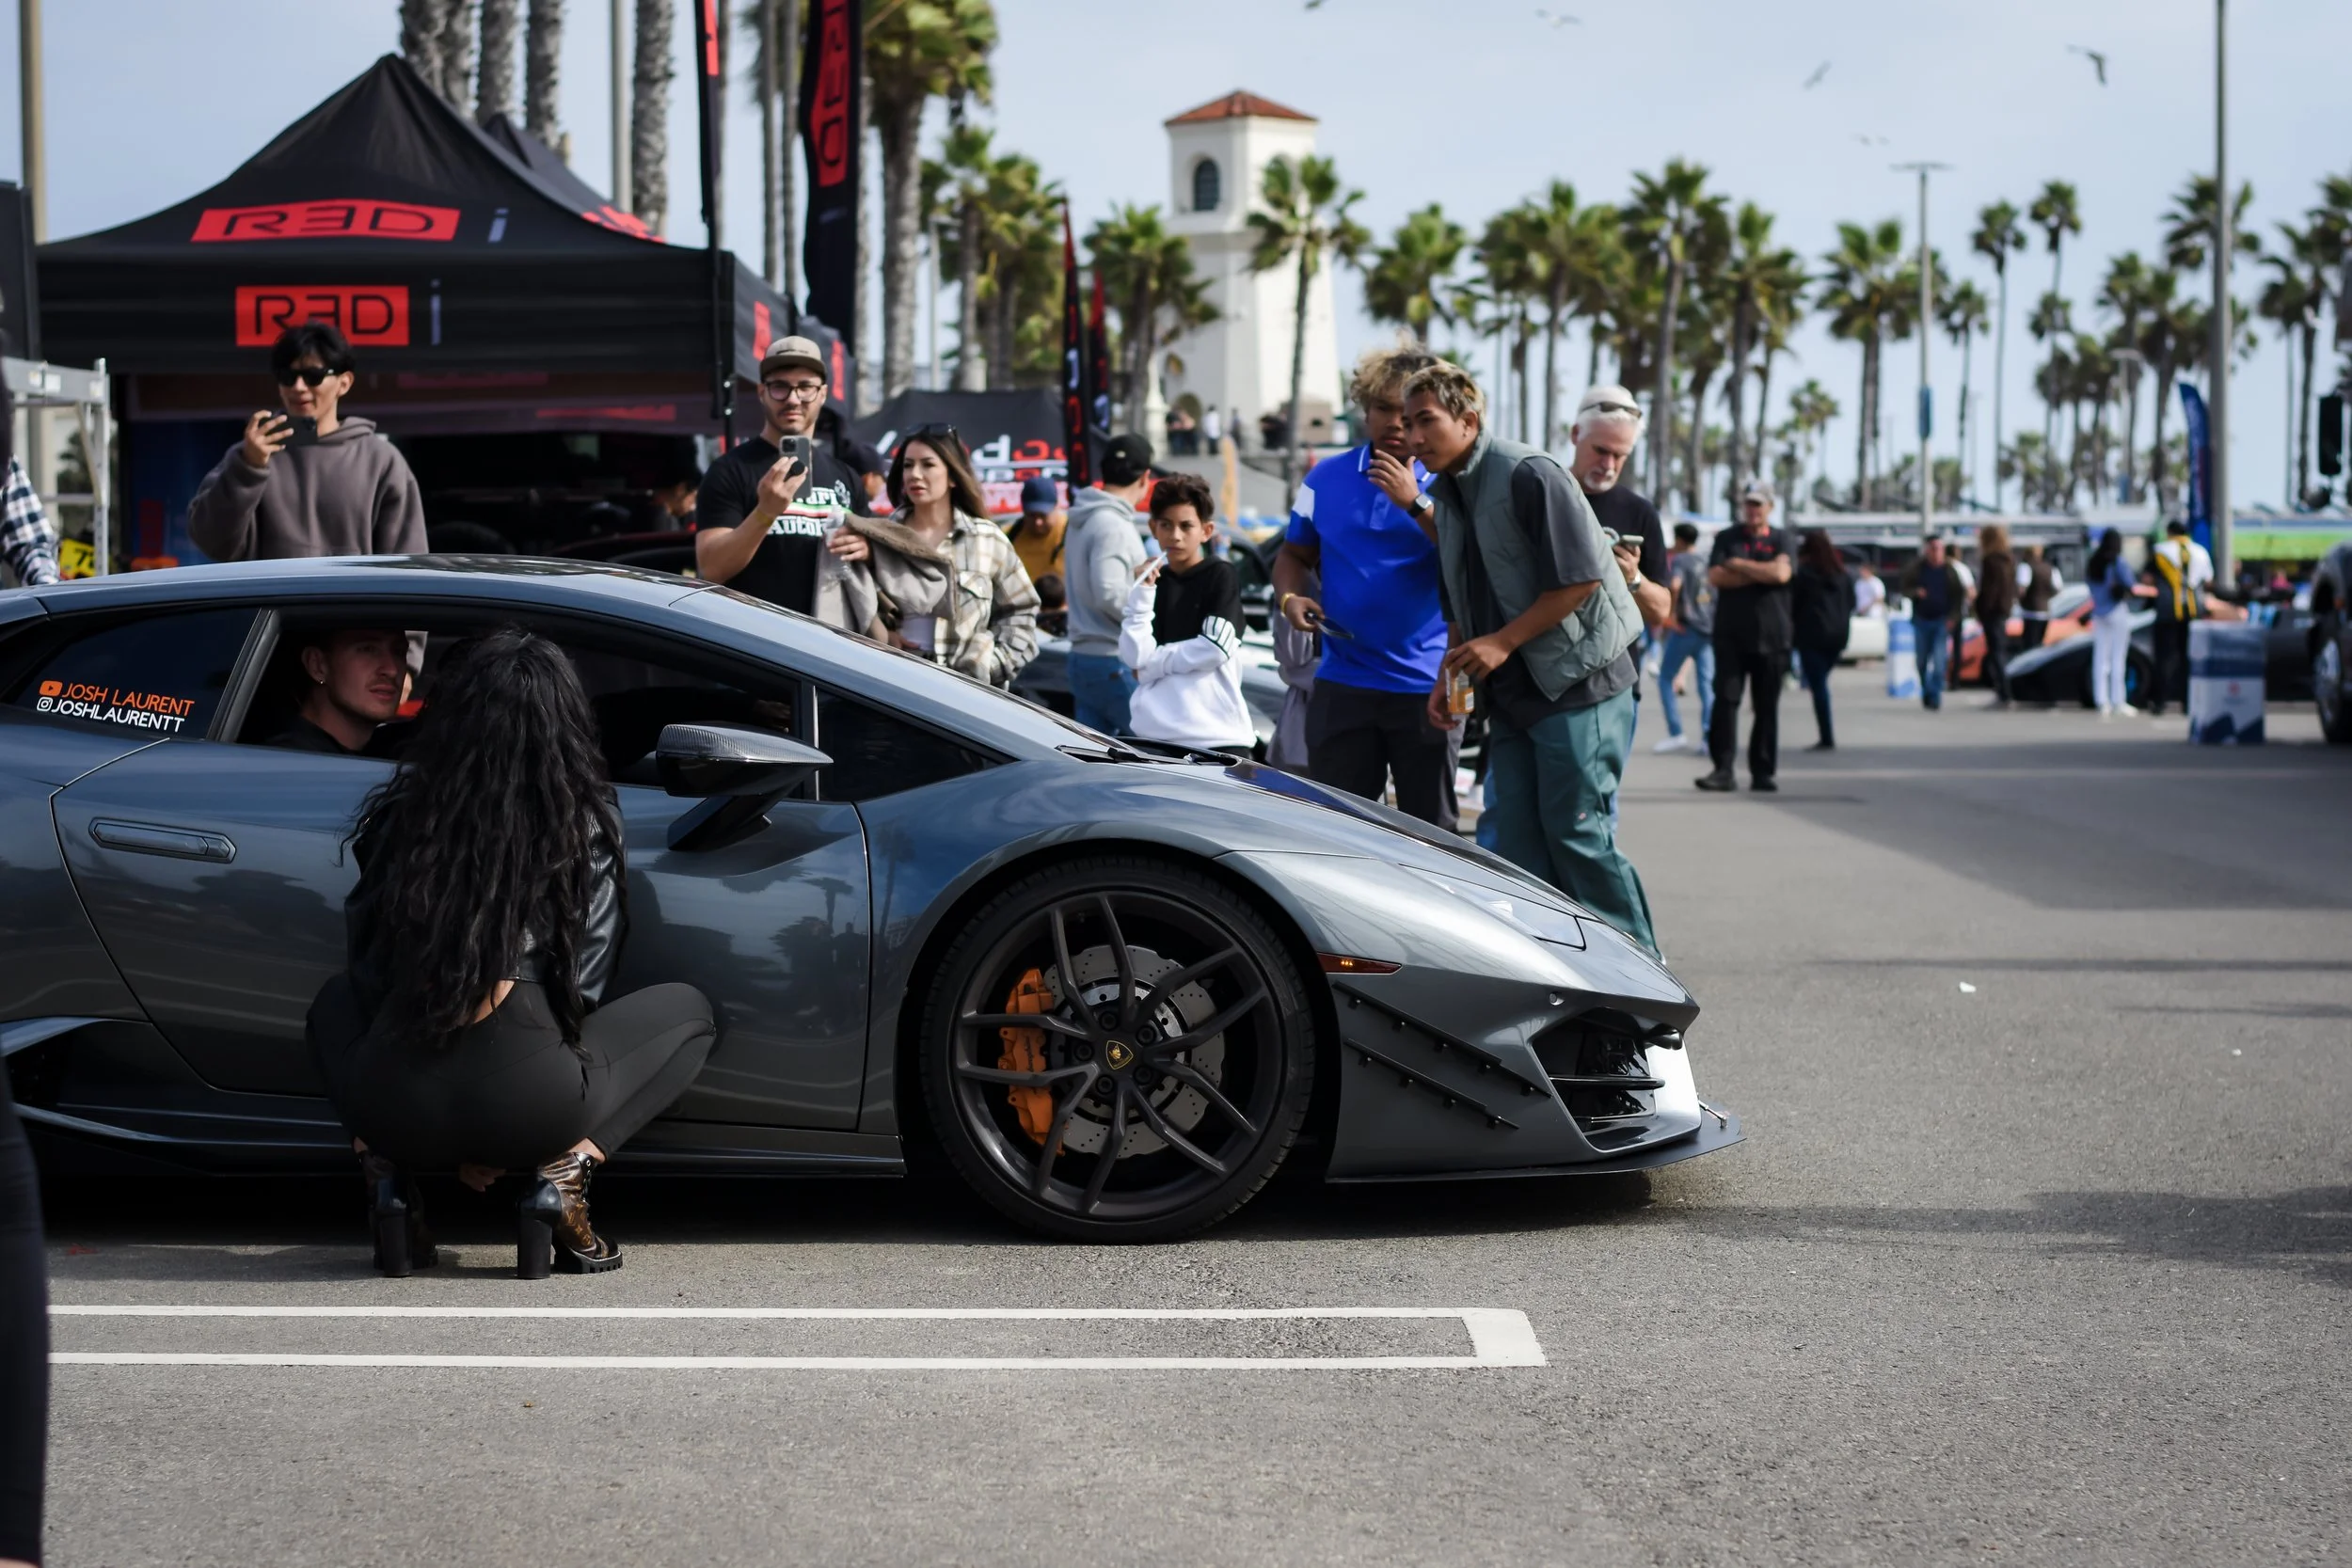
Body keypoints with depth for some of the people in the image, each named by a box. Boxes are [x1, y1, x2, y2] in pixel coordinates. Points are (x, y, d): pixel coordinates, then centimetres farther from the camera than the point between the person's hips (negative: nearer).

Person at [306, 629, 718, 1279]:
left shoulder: (396, 817, 8)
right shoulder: (588, 827, 3)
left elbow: (365, 963, 15)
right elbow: (584, 982, 6)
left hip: (393, 1105, 3)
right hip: (526, 1102, -3)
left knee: (336, 1000, 38)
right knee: (687, 1009, 23)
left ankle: (388, 1176, 12)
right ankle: (560, 1177, 1)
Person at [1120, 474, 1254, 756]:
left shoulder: (1221, 576, 3)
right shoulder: (1152, 581, 13)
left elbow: (1215, 648, -10)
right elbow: (1135, 656, 0)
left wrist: (1153, 662, -3)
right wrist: (1142, 592, -7)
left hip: (1217, 735, -3)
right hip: (1154, 734, 3)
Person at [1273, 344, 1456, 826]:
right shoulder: (1327, 478, 7)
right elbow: (1294, 554, 18)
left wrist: (1416, 503, -22)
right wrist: (1289, 597, -4)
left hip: (1425, 685, -3)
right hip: (1343, 681, 3)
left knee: (1431, 829, 4)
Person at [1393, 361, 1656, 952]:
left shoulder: (1528, 475, -14)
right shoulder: (1448, 492, 14)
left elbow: (1581, 579, -18)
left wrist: (1501, 643, -18)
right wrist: (1450, 676, 10)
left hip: (1577, 684, -9)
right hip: (1511, 696, 9)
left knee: (1576, 832, -9)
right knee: (1516, 837, 3)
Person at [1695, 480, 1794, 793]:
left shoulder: (1781, 539, 9)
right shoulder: (1726, 539, 12)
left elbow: (1781, 573, -10)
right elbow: (1716, 576, -4)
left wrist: (1738, 565, -5)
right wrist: (1761, 574, -7)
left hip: (1771, 636, 0)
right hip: (1731, 635, 0)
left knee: (1767, 706, 3)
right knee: (1725, 700, -8)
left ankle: (1763, 772, 8)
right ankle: (1723, 770, -8)